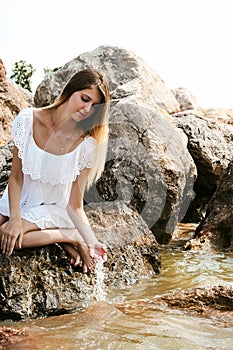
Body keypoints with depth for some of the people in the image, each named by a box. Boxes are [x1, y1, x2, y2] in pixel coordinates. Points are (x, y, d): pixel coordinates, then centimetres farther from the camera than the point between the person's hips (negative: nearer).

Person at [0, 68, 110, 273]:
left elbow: (75, 206, -14)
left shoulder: (86, 145, -18)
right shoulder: (28, 120, -15)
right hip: (19, 200, 4)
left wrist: (91, 241, -28)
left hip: (54, 208, -4)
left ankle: (67, 237, -7)